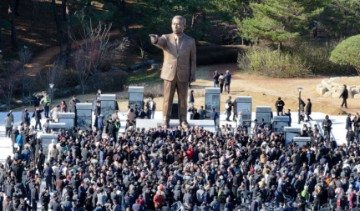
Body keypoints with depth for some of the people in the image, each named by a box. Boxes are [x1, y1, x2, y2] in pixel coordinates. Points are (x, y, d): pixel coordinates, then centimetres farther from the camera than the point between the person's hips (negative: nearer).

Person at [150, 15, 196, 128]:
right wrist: (155, 40, -50)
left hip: (183, 75, 0)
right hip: (169, 74, 0)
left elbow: (193, 60, 4)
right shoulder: (166, 38, -1)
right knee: (168, 98, 2)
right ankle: (165, 121, 9)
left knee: (183, 99, 6)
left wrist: (192, 75, -2)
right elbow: (160, 42, -25)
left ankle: (183, 120, 16)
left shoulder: (190, 41, 1)